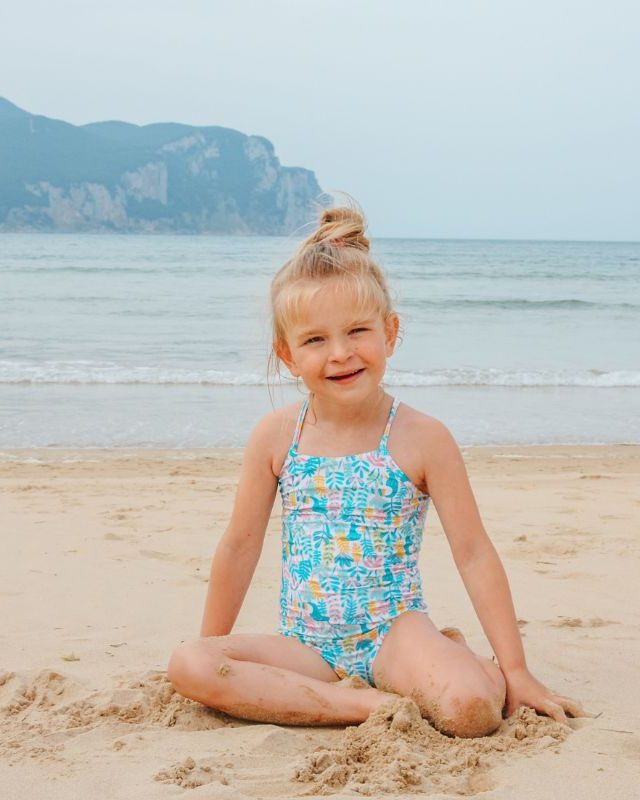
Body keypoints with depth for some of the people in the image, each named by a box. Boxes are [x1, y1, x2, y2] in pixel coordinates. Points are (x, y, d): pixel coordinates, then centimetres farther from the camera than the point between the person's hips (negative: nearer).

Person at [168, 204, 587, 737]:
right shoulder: (276, 437, 0)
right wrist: (213, 652, 15)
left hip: (393, 632, -4)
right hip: (306, 647, 4)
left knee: (472, 709, -34)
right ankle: (367, 702, -18)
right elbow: (240, 546, 9)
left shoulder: (422, 438, -8)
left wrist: (515, 670, -6)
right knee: (187, 665, -23)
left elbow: (474, 554, -5)